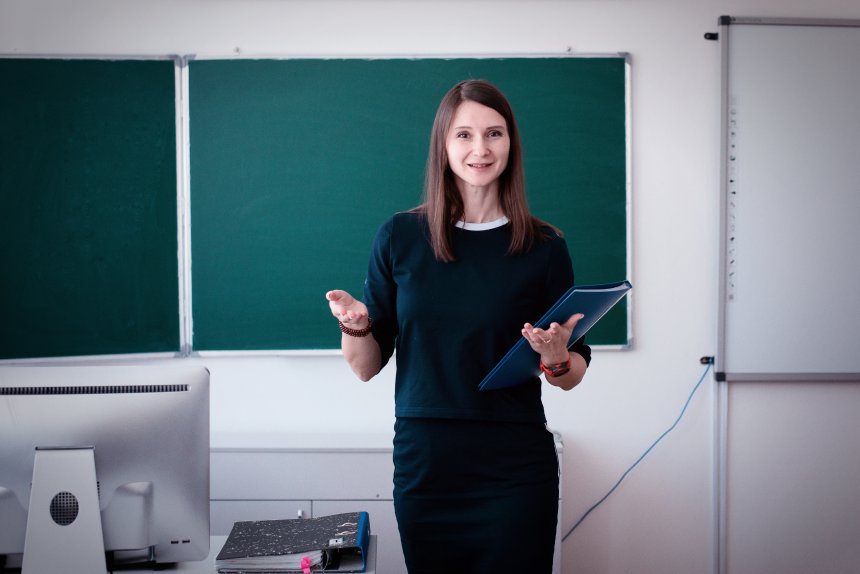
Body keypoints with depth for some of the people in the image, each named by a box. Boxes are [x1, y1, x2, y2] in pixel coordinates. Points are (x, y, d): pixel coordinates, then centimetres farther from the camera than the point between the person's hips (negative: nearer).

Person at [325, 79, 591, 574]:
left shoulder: (544, 247, -2)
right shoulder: (400, 237, 0)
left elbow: (573, 376, 5)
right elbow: (367, 367, 4)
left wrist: (556, 359, -17)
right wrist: (355, 325, -16)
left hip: (515, 473, -1)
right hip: (423, 466, 1)